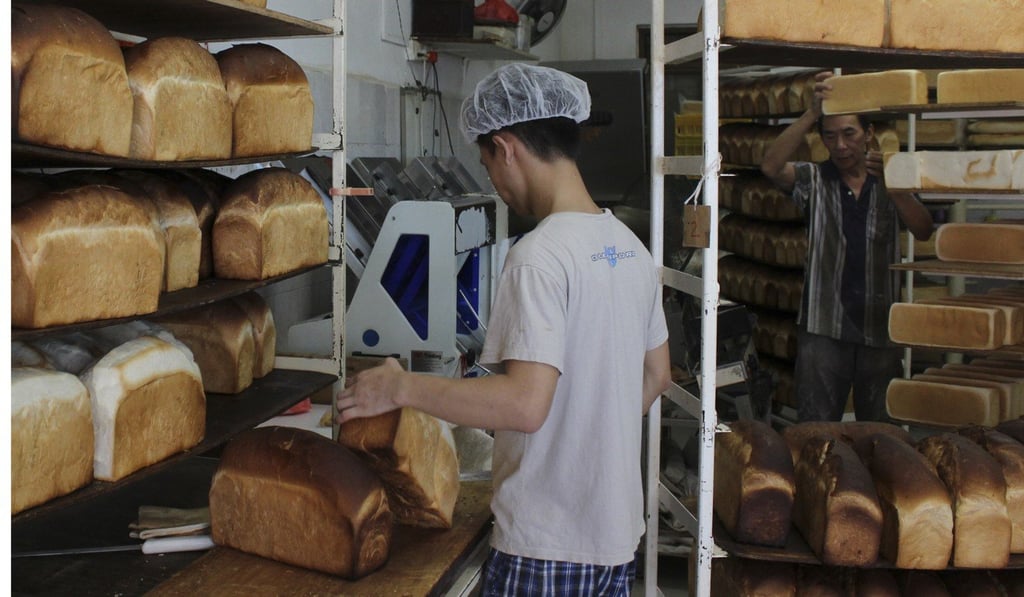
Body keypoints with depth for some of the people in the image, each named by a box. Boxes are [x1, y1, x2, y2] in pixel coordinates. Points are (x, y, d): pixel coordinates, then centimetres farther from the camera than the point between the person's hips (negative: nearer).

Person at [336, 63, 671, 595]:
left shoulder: (539, 256, -20)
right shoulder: (630, 247, 6)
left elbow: (527, 403, -28)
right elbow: (654, 376, 15)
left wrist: (402, 387, -19)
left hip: (546, 549, -8)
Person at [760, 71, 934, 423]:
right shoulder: (814, 180, 3)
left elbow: (923, 232, -8)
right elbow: (771, 166, -17)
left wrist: (889, 182, -23)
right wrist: (812, 113, -26)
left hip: (880, 325, 2)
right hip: (824, 326, -2)